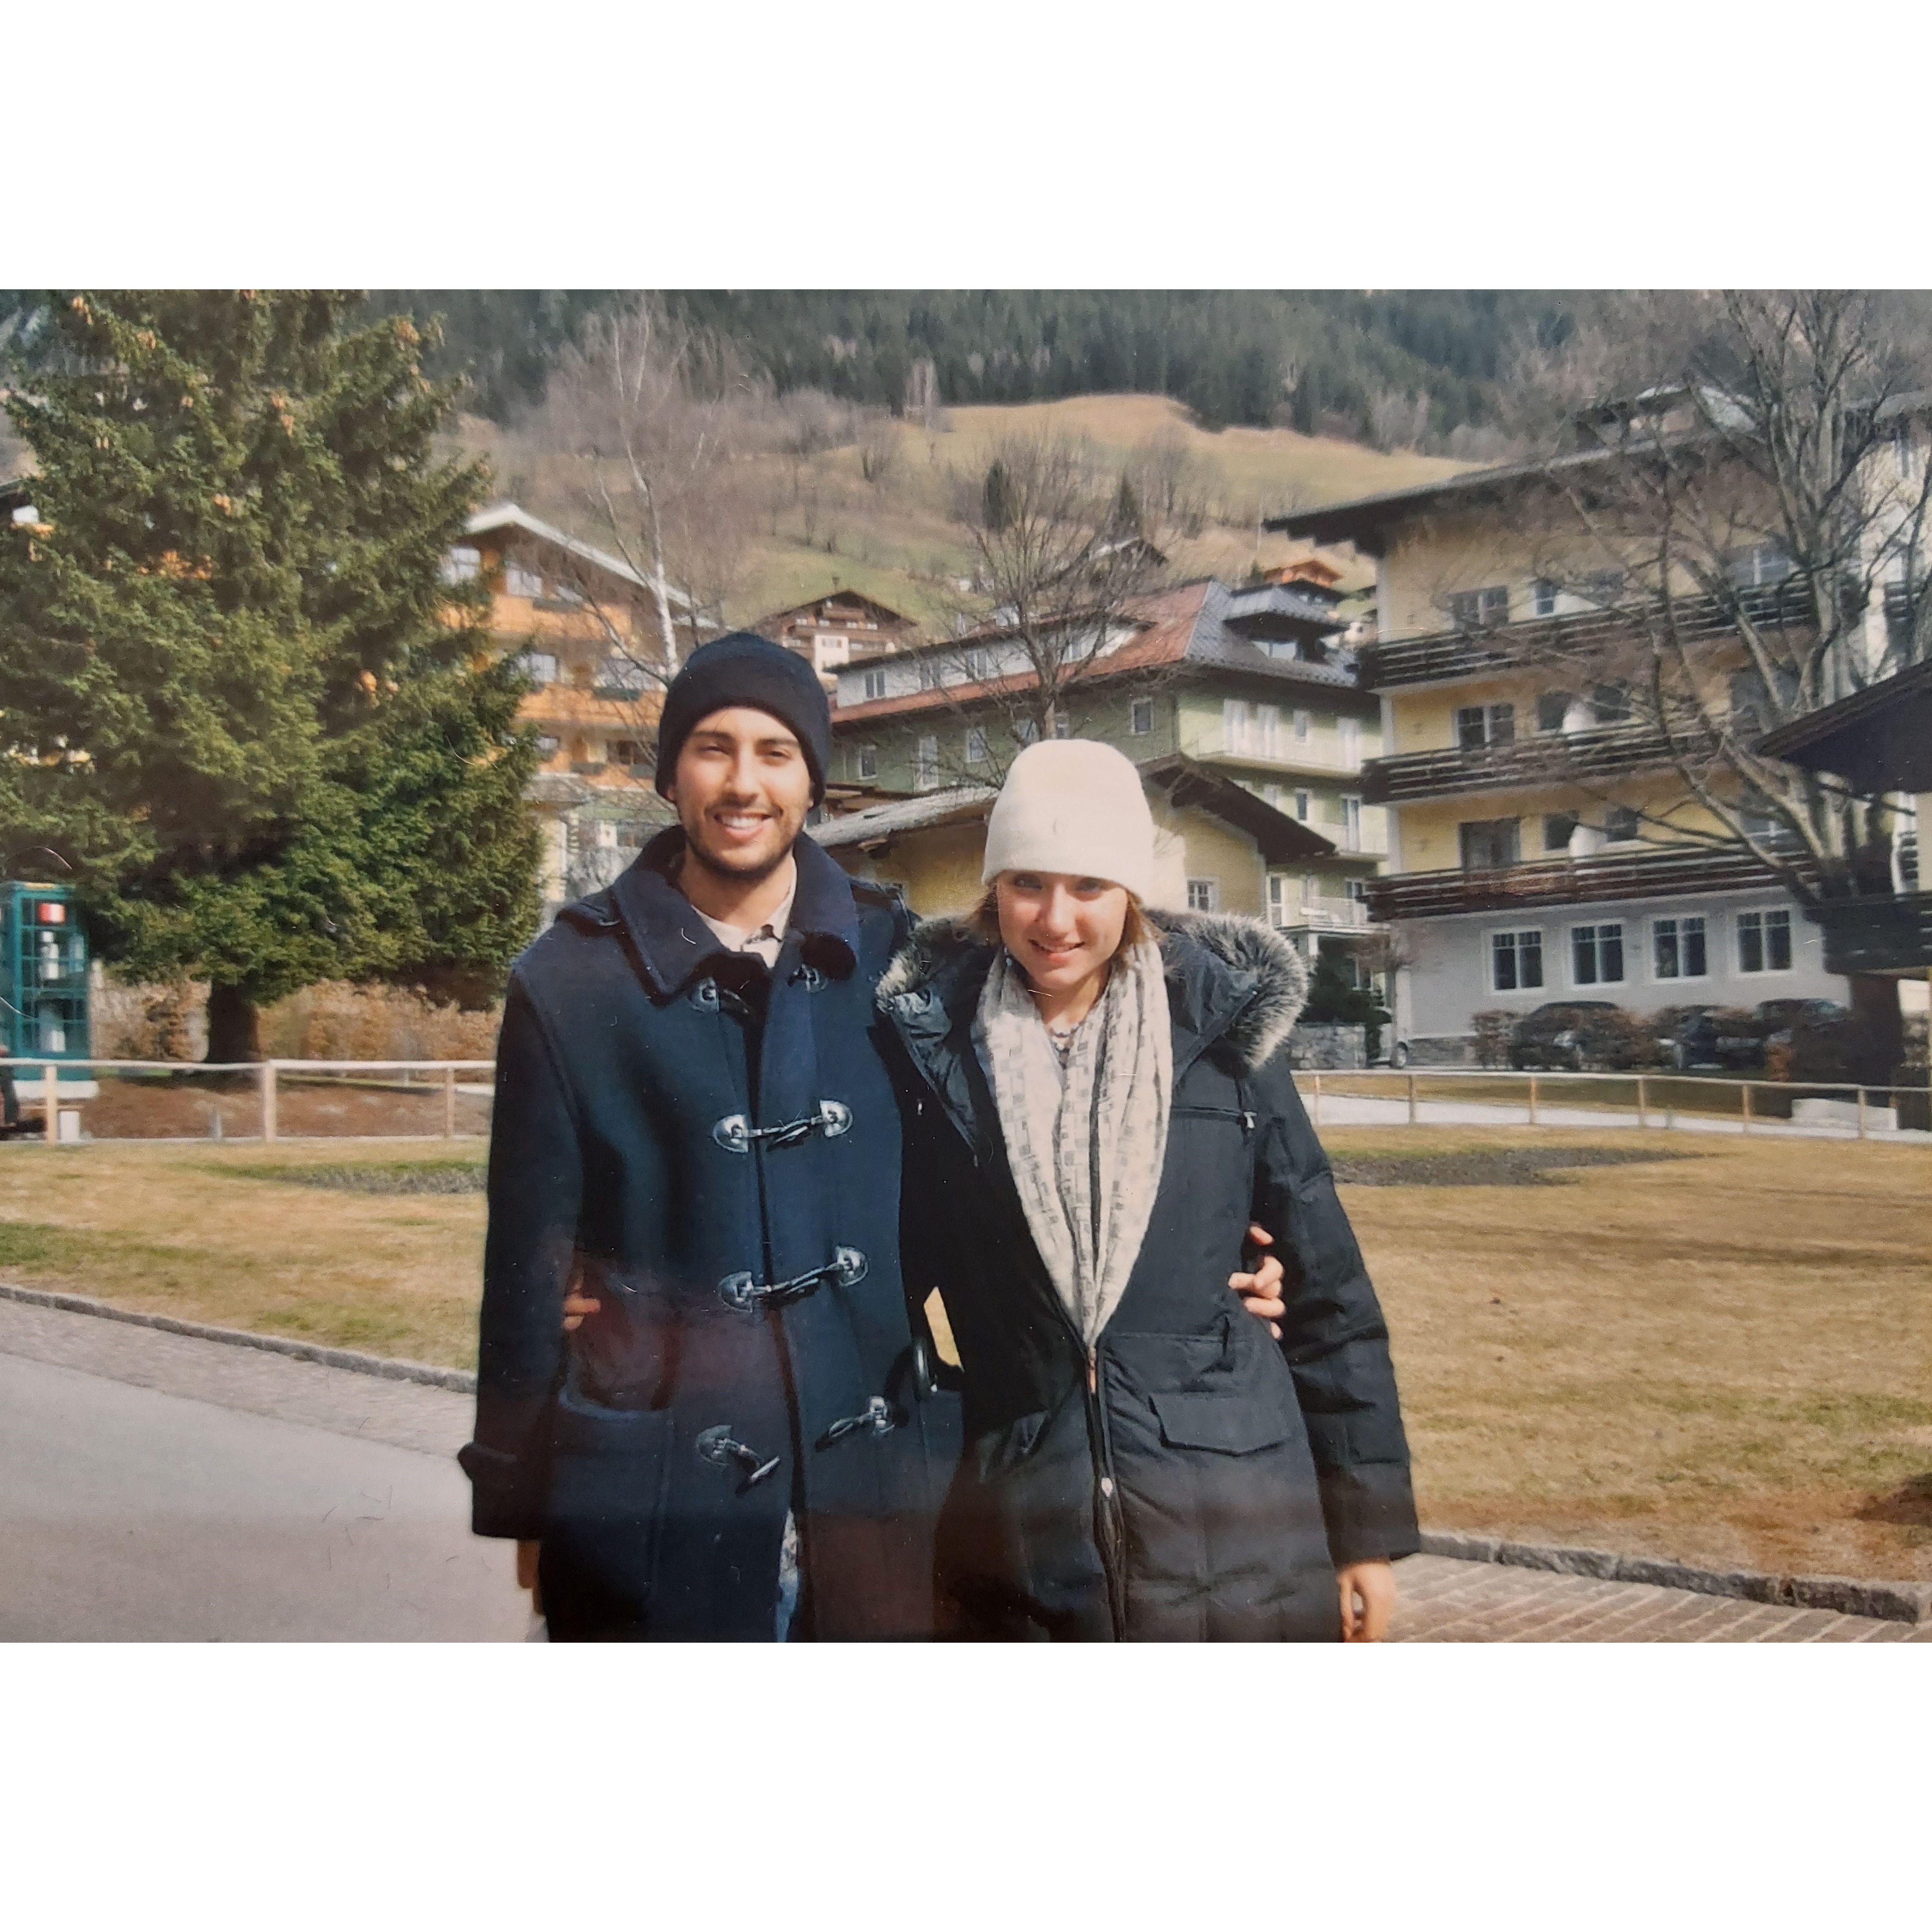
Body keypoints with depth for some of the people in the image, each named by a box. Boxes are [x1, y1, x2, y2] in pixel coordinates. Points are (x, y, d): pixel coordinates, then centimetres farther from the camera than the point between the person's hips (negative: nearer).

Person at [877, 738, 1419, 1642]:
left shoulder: (1223, 1025, 0)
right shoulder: (934, 1044, 1)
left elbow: (1328, 1288, 4)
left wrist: (1368, 1523, 4)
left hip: (1239, 1538, 0)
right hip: (1019, 1540, 0)